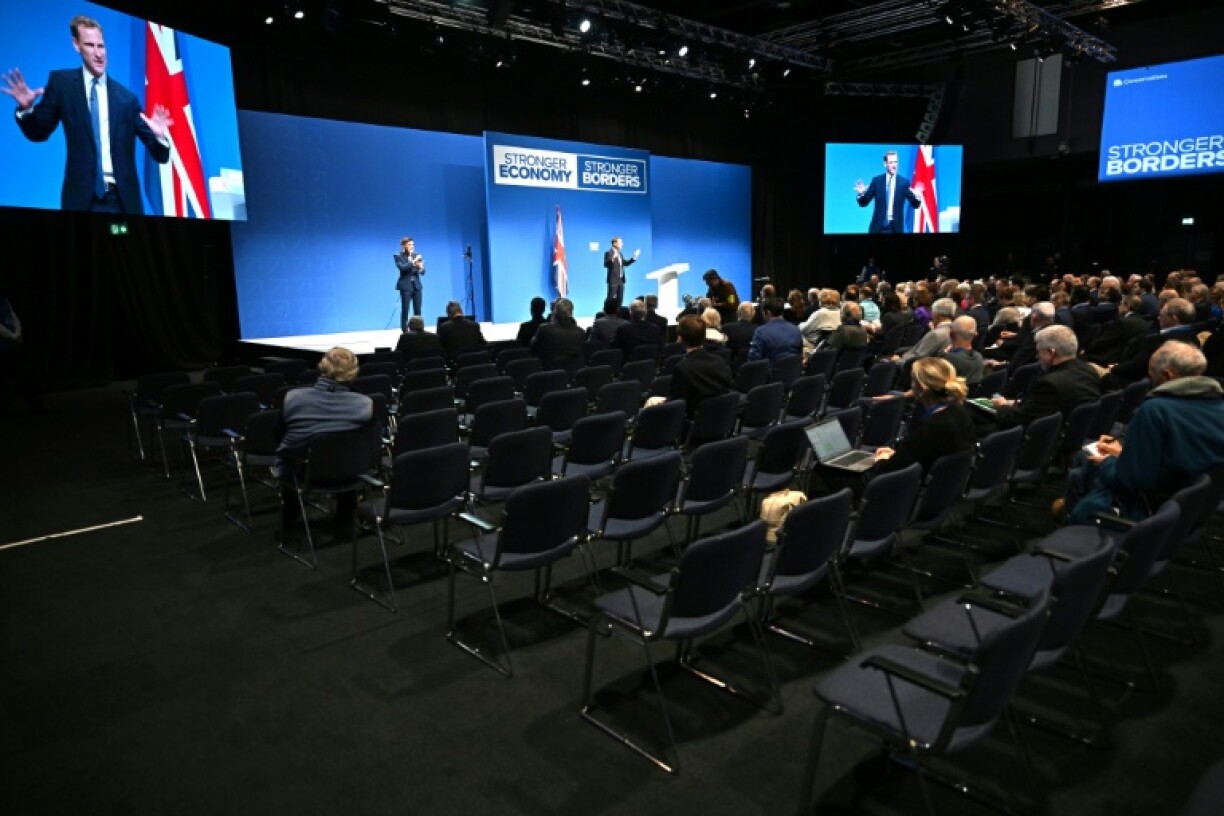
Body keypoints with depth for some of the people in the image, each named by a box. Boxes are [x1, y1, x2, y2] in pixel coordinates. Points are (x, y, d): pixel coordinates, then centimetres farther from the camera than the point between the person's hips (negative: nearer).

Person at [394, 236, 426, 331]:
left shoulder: (417, 255, 9)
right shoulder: (398, 256, -2)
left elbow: (423, 272, 6)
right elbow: (402, 268, -19)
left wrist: (421, 268, -16)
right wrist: (413, 262, -24)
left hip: (417, 285, 4)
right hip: (406, 286, -4)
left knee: (418, 311, 3)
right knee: (405, 310, -5)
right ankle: (405, 331, -1)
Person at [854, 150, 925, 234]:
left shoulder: (904, 182, 4)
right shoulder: (876, 180, 5)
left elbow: (915, 205, 4)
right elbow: (863, 203, 6)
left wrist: (917, 196, -18)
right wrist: (861, 194, -15)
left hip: (896, 227, 0)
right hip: (878, 227, 0)